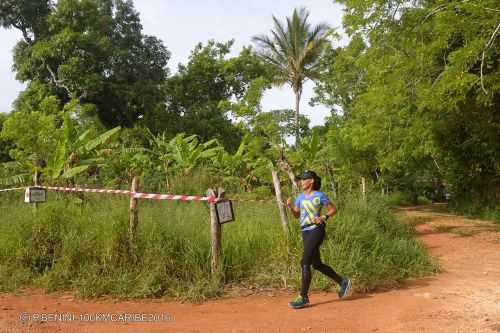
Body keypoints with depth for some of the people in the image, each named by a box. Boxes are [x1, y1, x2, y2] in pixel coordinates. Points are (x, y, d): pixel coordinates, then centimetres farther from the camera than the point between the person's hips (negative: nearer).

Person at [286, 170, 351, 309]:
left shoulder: (319, 196, -7)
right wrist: (290, 206, -5)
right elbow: (296, 215, 13)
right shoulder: (301, 196, 10)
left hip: (316, 231, -7)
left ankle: (303, 297, -4)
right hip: (305, 232, 7)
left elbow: (333, 209, 0)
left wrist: (324, 217, -16)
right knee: (317, 264, 14)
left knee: (305, 263, -12)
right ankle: (342, 281, 32)